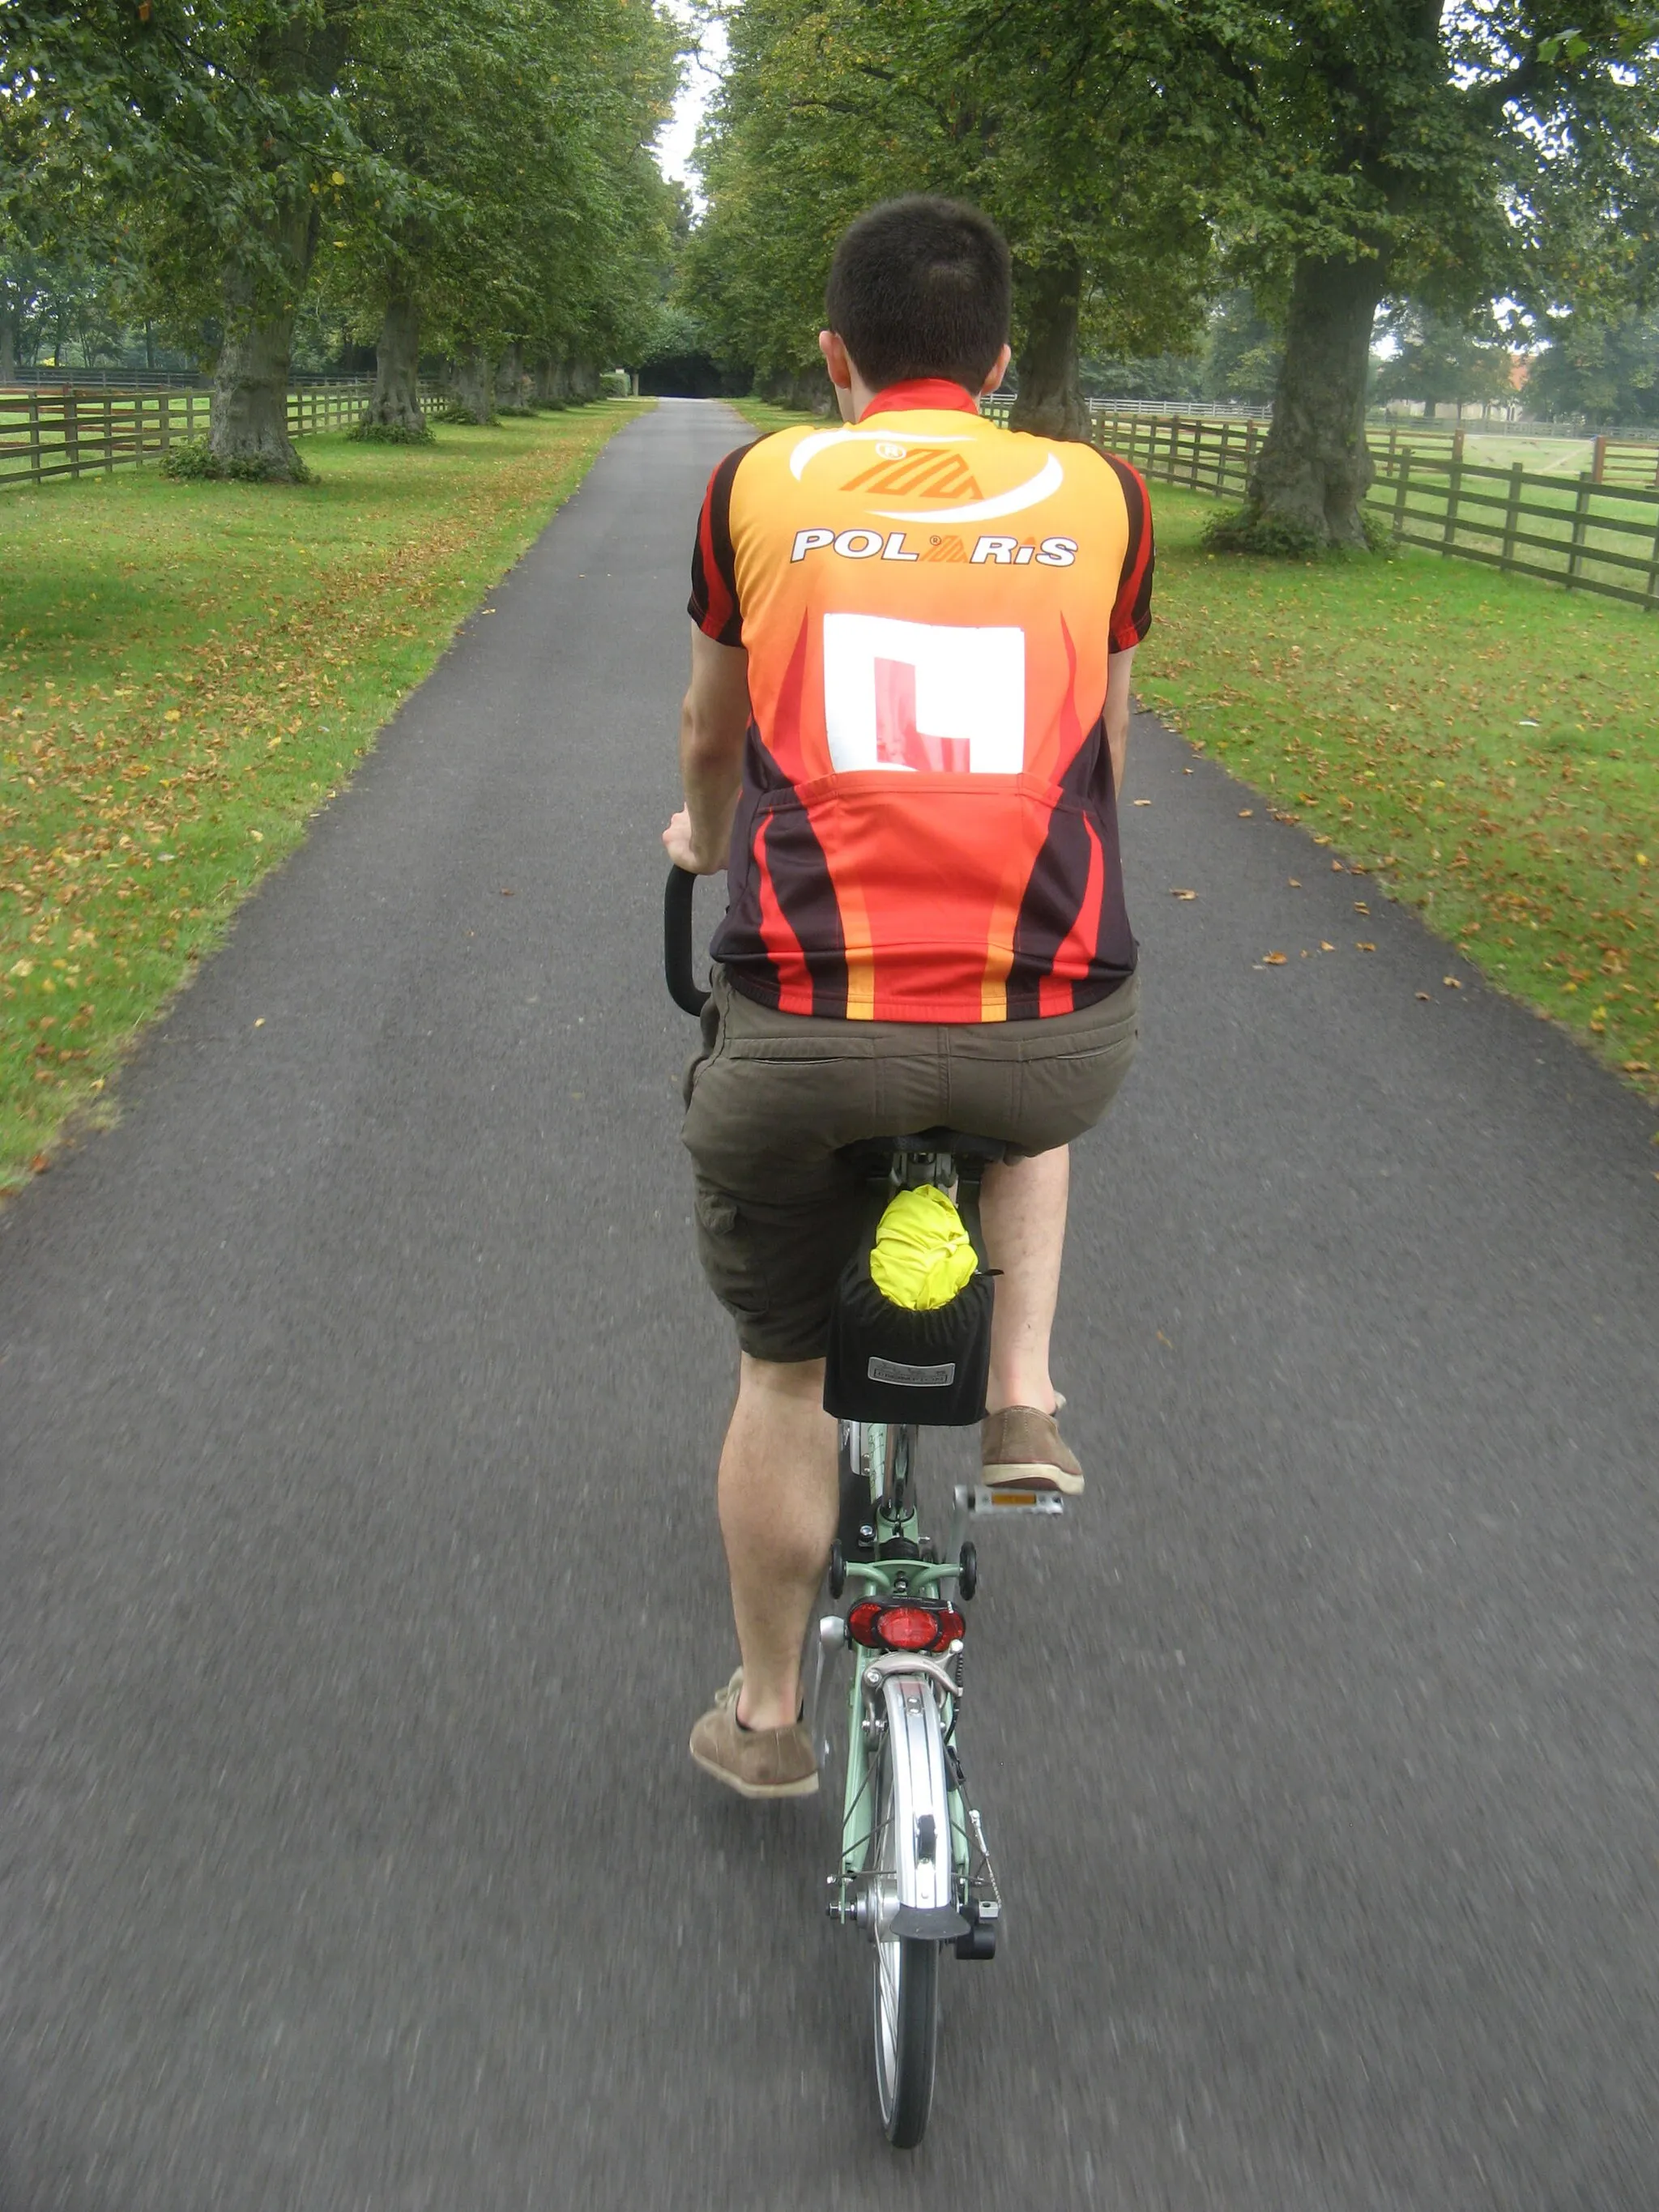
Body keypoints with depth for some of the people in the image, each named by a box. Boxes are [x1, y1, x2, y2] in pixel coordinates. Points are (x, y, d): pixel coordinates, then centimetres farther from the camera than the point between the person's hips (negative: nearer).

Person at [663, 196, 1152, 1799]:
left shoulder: (759, 483, 10)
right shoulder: (1099, 496, 11)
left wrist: (703, 835, 47)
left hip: (805, 1027, 0)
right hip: (1054, 1029, 1)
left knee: (783, 1372, 22)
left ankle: (765, 1714, 39)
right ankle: (1023, 1397, 25)